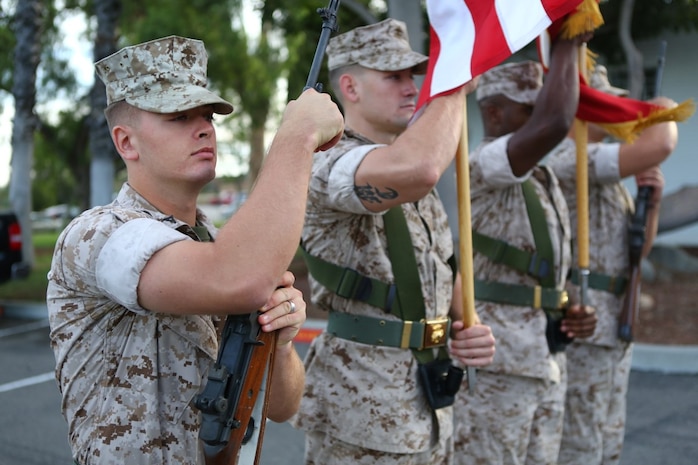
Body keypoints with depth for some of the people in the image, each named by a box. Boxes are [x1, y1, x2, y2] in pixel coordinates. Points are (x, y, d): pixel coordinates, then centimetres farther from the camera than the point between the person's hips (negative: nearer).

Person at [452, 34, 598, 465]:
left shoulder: (546, 181, 16)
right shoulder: (482, 168, -12)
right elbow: (556, 122, -31)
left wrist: (574, 315, 4)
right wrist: (569, 42, -17)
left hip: (547, 362, 9)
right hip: (495, 364, -9)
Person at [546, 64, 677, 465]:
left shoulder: (605, 173, 17)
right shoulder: (570, 158, -14)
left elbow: (638, 247, 16)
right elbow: (659, 145, -28)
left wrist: (652, 201, -1)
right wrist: (663, 111, -7)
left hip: (613, 330, 10)